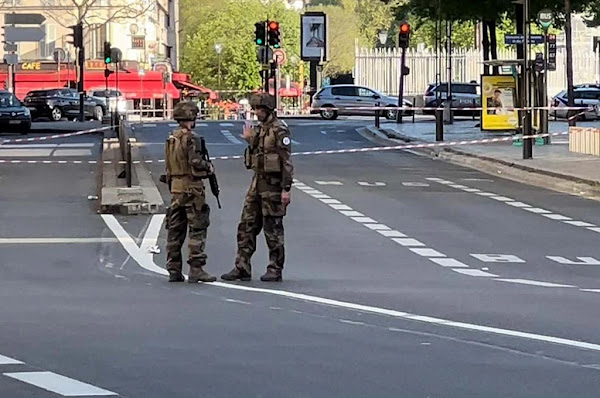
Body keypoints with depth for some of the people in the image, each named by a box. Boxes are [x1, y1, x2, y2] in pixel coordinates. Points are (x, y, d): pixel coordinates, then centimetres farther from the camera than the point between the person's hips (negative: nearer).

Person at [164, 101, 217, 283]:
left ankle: (174, 270, 11)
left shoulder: (171, 139, 13)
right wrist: (209, 167, -2)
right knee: (198, 229, -5)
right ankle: (196, 270, -9)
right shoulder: (191, 138, -12)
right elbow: (195, 162, -20)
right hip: (191, 188, -8)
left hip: (175, 188, 8)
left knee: (175, 230, 9)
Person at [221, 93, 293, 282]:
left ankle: (275, 270, 6)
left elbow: (287, 161, -17)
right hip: (257, 181, 9)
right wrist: (249, 140, 11)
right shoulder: (259, 129, 13)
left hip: (273, 184, -9)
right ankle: (242, 268, 8)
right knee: (247, 225, 6)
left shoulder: (279, 130, -13)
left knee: (273, 228, -2)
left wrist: (286, 189, -20)